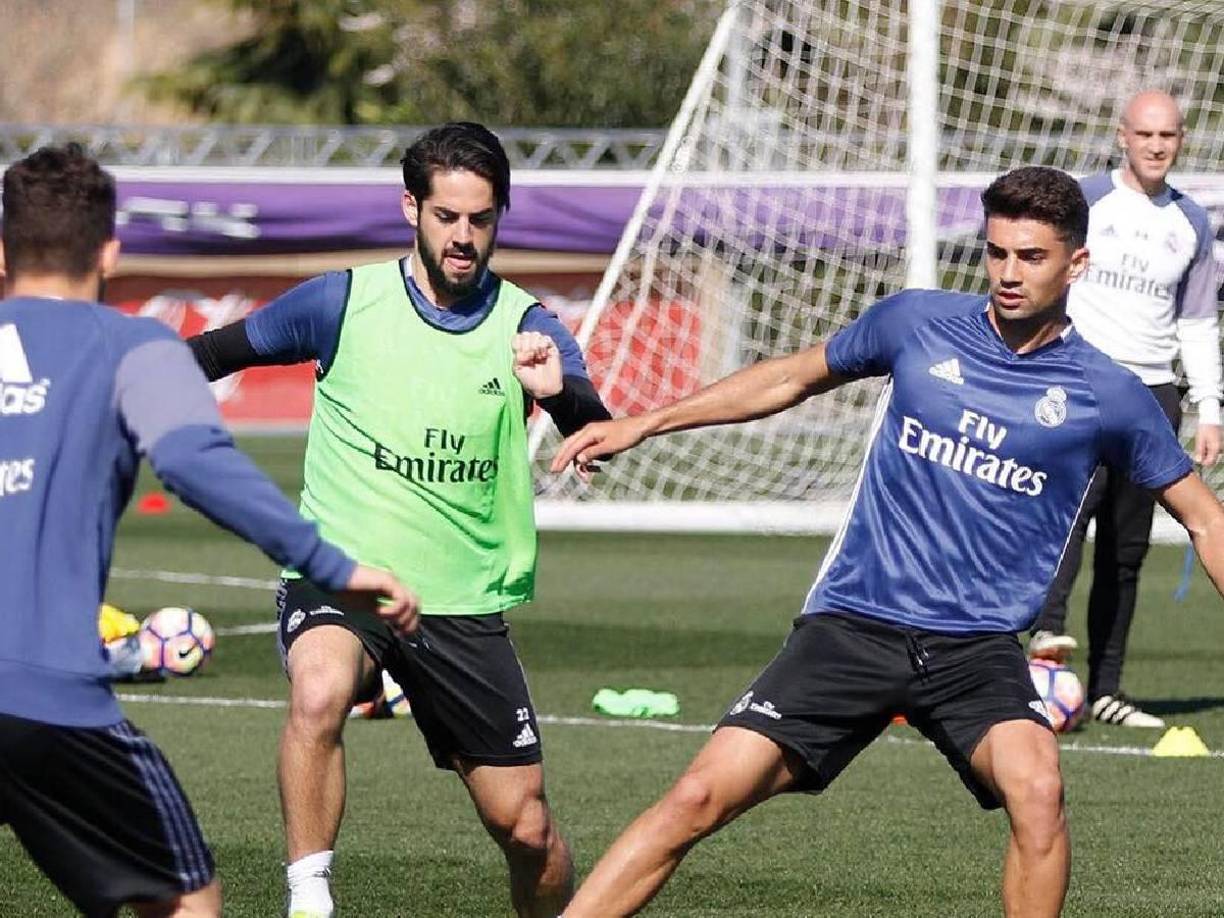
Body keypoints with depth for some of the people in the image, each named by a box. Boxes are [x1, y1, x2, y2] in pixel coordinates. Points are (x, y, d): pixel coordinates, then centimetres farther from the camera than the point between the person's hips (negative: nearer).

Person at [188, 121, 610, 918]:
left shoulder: (526, 328, -3)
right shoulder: (344, 302, -4)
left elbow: (597, 438, -19)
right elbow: (215, 355, 12)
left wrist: (560, 390, -40)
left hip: (464, 606, 2)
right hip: (338, 578, -2)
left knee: (527, 829, 3)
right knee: (319, 693, -36)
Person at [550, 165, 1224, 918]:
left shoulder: (1108, 396, 0)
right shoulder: (919, 323, 4)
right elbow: (793, 378, 19)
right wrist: (642, 425, 19)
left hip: (977, 649, -1)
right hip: (854, 624, 1)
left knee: (1037, 789, -31)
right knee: (700, 799, -10)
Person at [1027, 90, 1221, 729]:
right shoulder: (1084, 202, 2)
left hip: (1154, 389, 4)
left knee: (1127, 548, 3)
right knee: (1080, 491, -31)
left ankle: (1104, 691, 4)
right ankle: (1047, 625, -42)